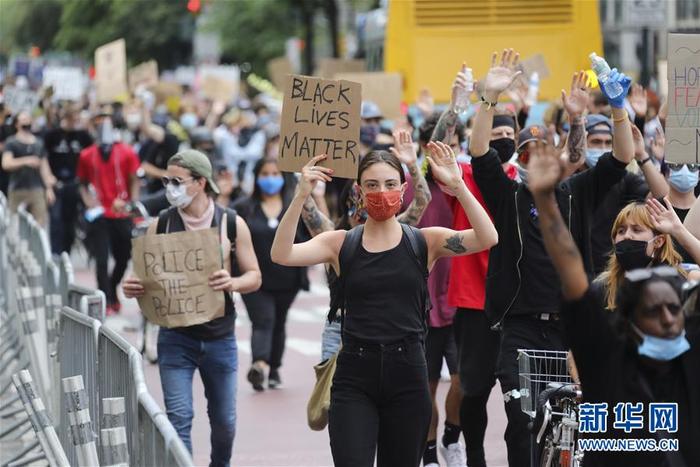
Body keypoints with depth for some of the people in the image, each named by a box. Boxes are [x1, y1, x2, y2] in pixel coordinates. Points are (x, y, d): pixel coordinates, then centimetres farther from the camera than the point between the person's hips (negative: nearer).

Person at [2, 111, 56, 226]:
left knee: (42, 223, -6)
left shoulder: (38, 143, 15)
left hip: (37, 189, 3)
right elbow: (6, 164, -13)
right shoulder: (11, 143, 1)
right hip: (17, 190, -3)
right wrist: (26, 161, -26)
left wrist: (49, 188, 12)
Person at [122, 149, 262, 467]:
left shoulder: (232, 224, -3)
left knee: (224, 420, 13)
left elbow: (254, 276, 1)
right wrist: (132, 288, -20)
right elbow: (145, 277, 4)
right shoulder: (160, 225, -1)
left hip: (220, 337, 1)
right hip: (175, 336, -1)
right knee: (178, 418, -8)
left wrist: (232, 284, -22)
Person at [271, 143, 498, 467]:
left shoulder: (425, 242, 4)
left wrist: (457, 185, -20)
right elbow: (282, 255, -11)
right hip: (354, 377, -1)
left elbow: (487, 238, -10)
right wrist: (301, 195, -21)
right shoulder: (341, 243, 4)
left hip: (407, 373, 1)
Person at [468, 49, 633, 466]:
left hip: (571, 327, 3)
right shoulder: (509, 196, 3)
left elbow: (623, 157, 2)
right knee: (524, 420, -11)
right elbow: (480, 154, -11)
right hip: (522, 328, -3)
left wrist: (617, 107, -13)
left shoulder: (577, 194, 11)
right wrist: (490, 97, -22)